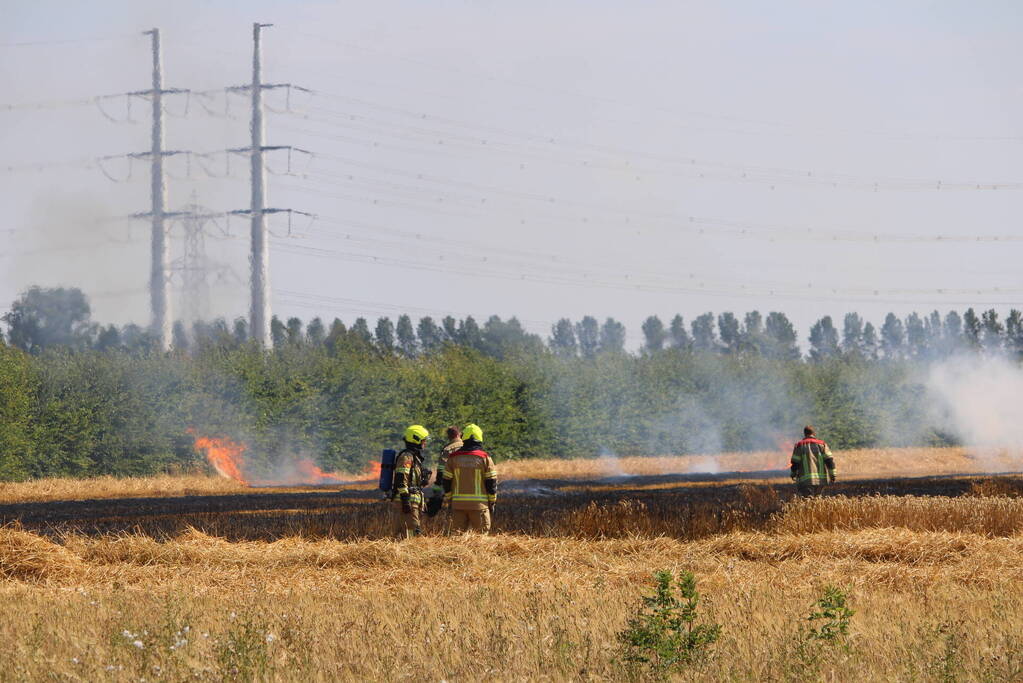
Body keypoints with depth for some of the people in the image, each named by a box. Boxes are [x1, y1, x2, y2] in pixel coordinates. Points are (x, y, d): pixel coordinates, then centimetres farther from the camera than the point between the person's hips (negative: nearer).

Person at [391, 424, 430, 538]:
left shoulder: (415, 456, 21)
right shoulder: (406, 457, -12)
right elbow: (401, 480, -20)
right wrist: (405, 500, -24)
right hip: (407, 500, -10)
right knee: (412, 531, -13)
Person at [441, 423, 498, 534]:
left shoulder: (453, 458, 4)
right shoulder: (485, 458, -3)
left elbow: (447, 482, 6)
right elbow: (491, 483, -2)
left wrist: (448, 501, 16)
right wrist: (492, 503, 8)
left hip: (458, 504, 2)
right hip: (479, 504, -2)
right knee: (481, 535, 2)